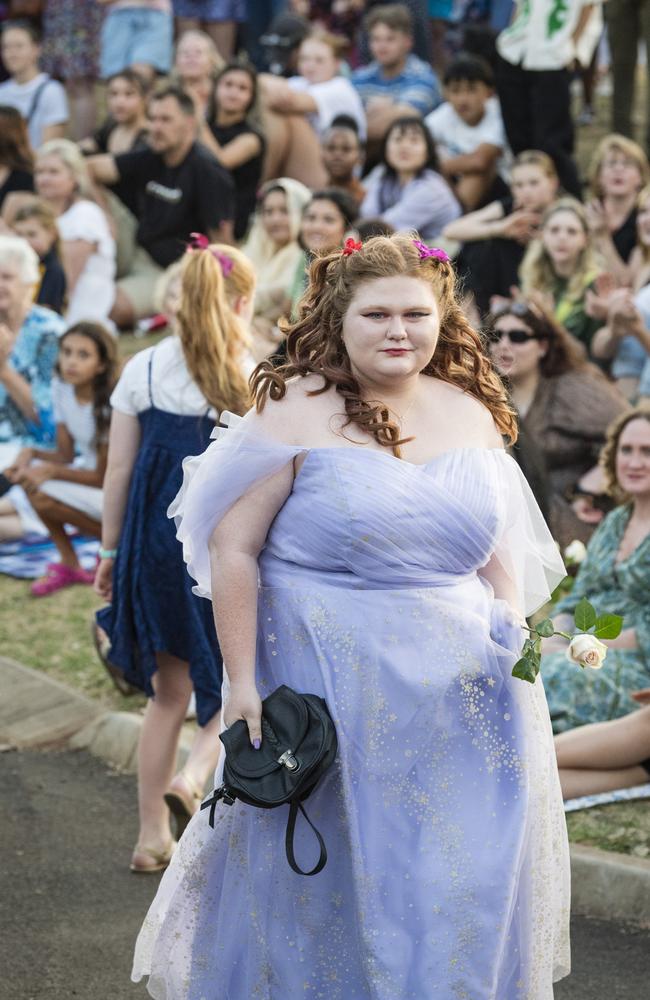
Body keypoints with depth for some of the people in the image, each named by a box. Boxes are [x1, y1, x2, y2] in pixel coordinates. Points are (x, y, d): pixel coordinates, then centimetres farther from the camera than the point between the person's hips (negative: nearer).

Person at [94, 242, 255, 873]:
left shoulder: (144, 370, -1)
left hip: (159, 539, 3)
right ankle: (193, 776, -8)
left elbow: (119, 472, 2)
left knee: (168, 691, 15)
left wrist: (109, 551, 13)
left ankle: (152, 836, 18)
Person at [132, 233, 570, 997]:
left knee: (463, 886, 8)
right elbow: (232, 548, -10)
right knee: (325, 879, 8)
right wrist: (242, 683, -13)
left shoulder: (469, 412, 7)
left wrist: (513, 634, 3)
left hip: (459, 693, 4)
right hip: (332, 686, -4)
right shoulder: (297, 411, -8)